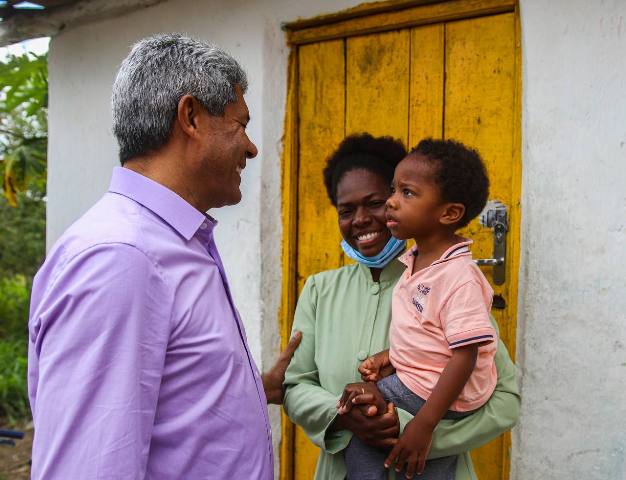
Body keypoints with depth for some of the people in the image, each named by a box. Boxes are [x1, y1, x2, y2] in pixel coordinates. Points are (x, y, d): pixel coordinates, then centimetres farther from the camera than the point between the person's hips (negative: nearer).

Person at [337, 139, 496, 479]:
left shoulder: (459, 277, -24)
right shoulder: (417, 262, 4)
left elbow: (466, 356, -27)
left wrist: (424, 424, -28)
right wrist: (391, 355, -1)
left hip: (437, 392, -9)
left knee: (359, 409, -9)